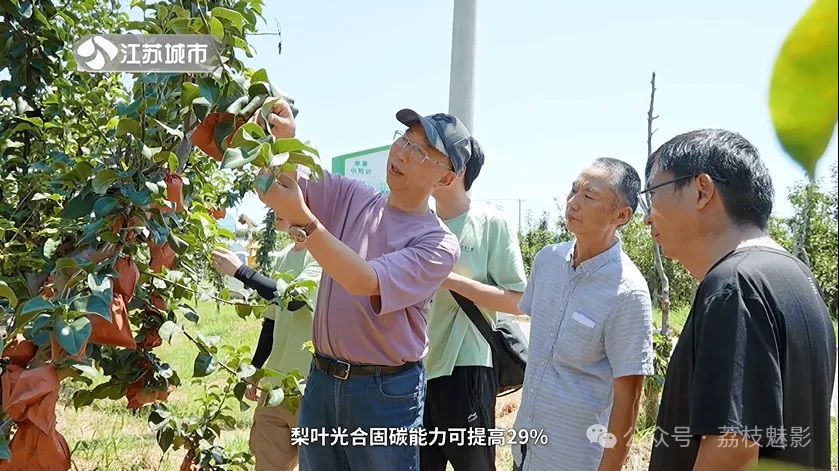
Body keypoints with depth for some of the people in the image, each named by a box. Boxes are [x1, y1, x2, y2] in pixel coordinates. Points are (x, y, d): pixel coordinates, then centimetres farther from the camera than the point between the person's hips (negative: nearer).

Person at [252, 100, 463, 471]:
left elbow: (364, 281, -26)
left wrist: (300, 219, -34)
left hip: (386, 391, -4)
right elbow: (279, 184, -2)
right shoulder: (350, 197, 3)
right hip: (322, 380, 5)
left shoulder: (438, 243, -13)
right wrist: (280, 142, -24)